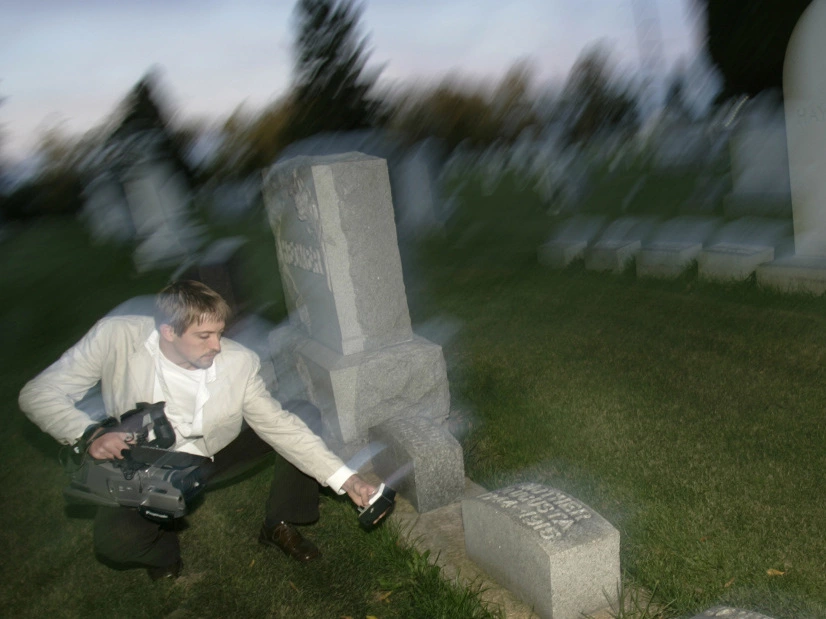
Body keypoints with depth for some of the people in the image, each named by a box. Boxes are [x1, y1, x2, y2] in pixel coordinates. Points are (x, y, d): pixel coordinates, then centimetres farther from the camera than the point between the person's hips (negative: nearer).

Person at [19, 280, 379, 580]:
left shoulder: (239, 362, -24)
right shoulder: (116, 336, -26)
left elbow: (277, 424, -19)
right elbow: (38, 393, -16)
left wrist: (343, 478, -25)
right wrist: (89, 434, -35)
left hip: (214, 456, 2)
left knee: (305, 415, -14)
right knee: (116, 541, -32)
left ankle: (279, 525, 7)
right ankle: (162, 548, 9)